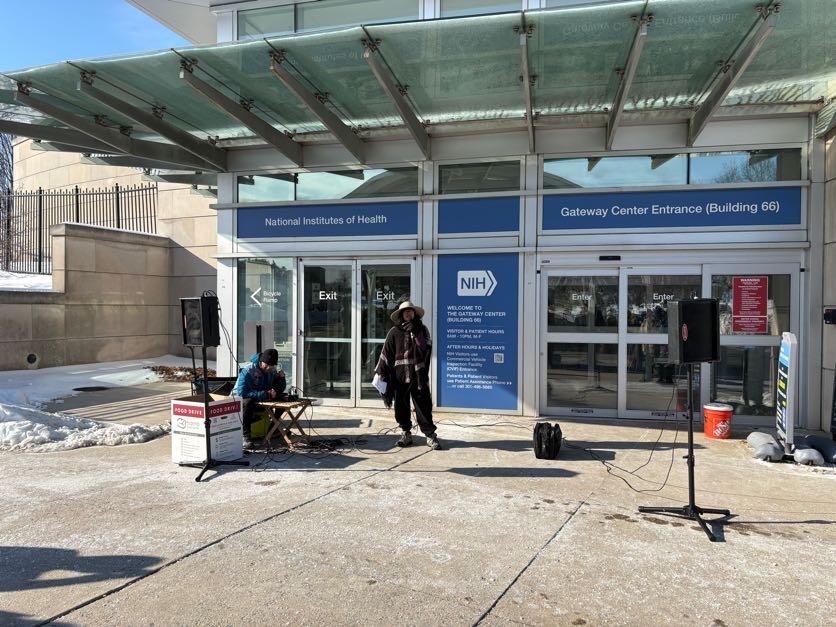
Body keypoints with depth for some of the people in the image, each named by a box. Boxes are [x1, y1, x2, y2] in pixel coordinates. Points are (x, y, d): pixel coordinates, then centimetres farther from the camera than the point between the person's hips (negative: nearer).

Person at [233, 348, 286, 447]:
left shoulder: (272, 371, -1)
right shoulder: (247, 371, -22)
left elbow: (279, 391, 7)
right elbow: (242, 393, -29)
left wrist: (281, 378, -13)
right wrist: (265, 394, -32)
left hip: (262, 400, 6)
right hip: (240, 399, -6)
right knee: (248, 402, -40)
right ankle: (246, 436, -32)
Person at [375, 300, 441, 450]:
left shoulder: (422, 330, 7)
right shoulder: (394, 332, 4)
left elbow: (425, 350, -4)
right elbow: (386, 353, 4)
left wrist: (414, 334, -11)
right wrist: (381, 372, 0)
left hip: (419, 375, -1)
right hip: (399, 376, 1)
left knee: (423, 405, -2)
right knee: (401, 406, 8)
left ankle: (430, 435, 4)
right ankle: (406, 433, 22)